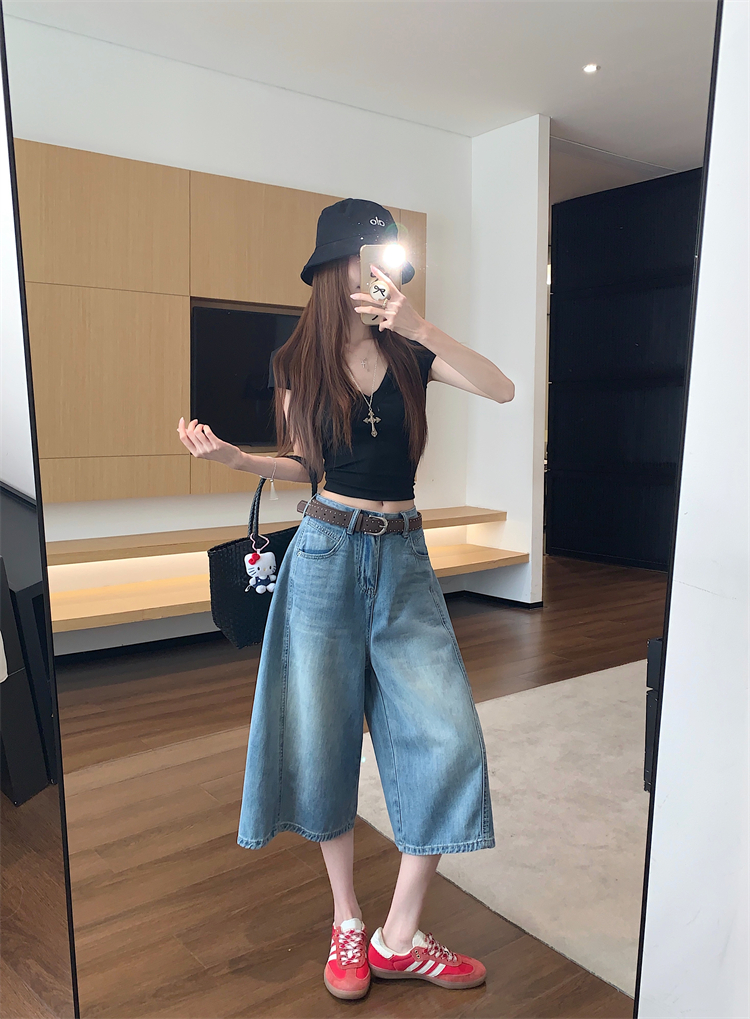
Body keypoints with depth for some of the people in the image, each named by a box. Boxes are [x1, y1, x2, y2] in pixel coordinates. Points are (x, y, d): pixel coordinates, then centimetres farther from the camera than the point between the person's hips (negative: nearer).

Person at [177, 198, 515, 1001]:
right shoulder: (299, 362, 3)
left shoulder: (409, 352, 3)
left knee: (447, 739, -6)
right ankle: (346, 923, 26)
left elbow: (502, 390, -11)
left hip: (403, 558, 1)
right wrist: (232, 456, -7)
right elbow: (304, 465, 9)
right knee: (324, 738, 5)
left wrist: (421, 328, -20)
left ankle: (399, 937, 11)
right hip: (327, 552, 0)